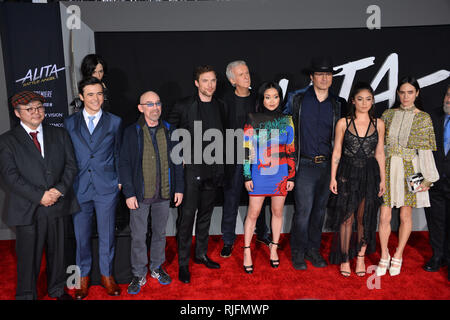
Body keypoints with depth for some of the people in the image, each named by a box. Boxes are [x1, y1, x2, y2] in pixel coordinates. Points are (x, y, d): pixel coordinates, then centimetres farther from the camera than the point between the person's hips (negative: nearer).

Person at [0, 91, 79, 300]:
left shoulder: (59, 135, 9)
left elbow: (71, 165, 4)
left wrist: (59, 190, -11)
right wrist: (39, 196, -16)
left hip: (57, 205, 3)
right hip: (27, 210, -3)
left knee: (57, 251, 16)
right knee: (28, 257, 7)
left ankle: (57, 290, 36)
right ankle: (26, 295, 27)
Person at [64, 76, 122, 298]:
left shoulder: (114, 122, 3)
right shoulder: (70, 123, 5)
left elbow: (119, 154, 7)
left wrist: (120, 180, 3)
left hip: (106, 188, -1)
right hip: (79, 188, 1)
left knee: (106, 234, 10)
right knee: (81, 236, 11)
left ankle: (107, 274, 30)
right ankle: (84, 276, 31)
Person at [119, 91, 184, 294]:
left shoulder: (169, 131, 4)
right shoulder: (131, 132, -3)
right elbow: (124, 164, -4)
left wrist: (179, 188, 3)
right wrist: (129, 193, -10)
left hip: (164, 194, 3)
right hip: (140, 194, -2)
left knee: (160, 232, 16)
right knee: (138, 236, 7)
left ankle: (157, 267, 35)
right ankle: (139, 275, 24)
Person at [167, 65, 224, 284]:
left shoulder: (220, 106, 7)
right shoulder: (184, 106, -6)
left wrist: (219, 162, 8)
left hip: (212, 169, 5)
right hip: (191, 169, -4)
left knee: (205, 214, 16)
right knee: (187, 216, 0)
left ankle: (201, 254, 32)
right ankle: (183, 263, 14)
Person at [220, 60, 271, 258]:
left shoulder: (258, 99, 4)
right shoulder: (226, 101, -4)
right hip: (234, 158, -3)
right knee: (231, 200, 4)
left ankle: (261, 233, 33)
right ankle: (228, 240, 18)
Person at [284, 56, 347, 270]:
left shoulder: (338, 104, 7)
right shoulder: (297, 99, 1)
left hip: (327, 165, 3)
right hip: (305, 165, -3)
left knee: (319, 209, 12)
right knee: (303, 210, -4)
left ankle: (313, 249, 27)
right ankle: (298, 252, 15)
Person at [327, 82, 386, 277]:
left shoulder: (378, 124, 5)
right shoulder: (343, 123, -1)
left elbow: (379, 154, 8)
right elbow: (336, 152, 1)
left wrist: (382, 179, 6)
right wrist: (333, 177, -4)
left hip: (369, 175, 2)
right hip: (347, 174, -1)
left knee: (365, 219, 7)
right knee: (346, 218, 4)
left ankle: (360, 257, 25)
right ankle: (345, 259, 19)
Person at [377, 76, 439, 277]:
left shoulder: (424, 118, 2)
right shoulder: (388, 115, 6)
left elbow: (426, 149, -1)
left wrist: (427, 178, -6)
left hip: (409, 170, -1)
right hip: (388, 169, 1)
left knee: (405, 216, 7)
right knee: (384, 216, 0)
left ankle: (397, 256, 24)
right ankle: (384, 256, 17)